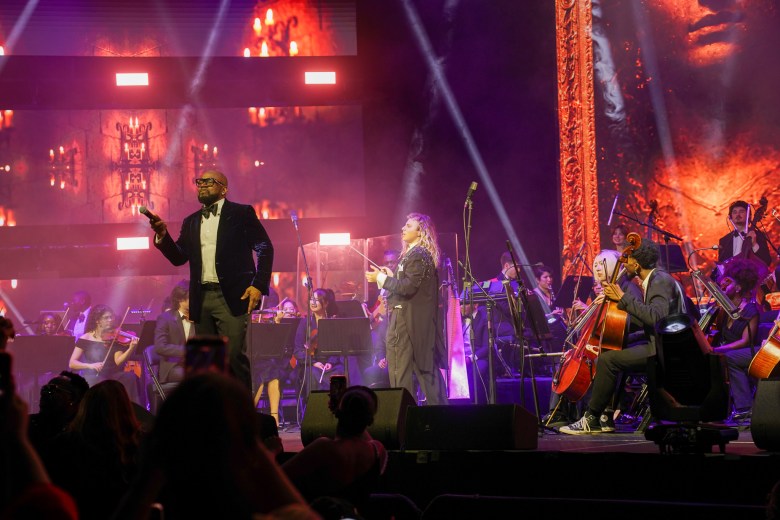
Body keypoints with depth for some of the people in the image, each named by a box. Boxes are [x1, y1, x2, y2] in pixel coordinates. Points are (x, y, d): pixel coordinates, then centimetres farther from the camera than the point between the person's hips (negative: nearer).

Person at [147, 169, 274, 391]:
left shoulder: (241, 213, 5)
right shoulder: (191, 222, 20)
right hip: (202, 299, 5)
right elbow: (178, 257, 13)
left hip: (232, 297, -5)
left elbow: (265, 248, 0)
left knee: (234, 355, -13)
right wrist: (163, 236, -5)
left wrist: (259, 285, -11)